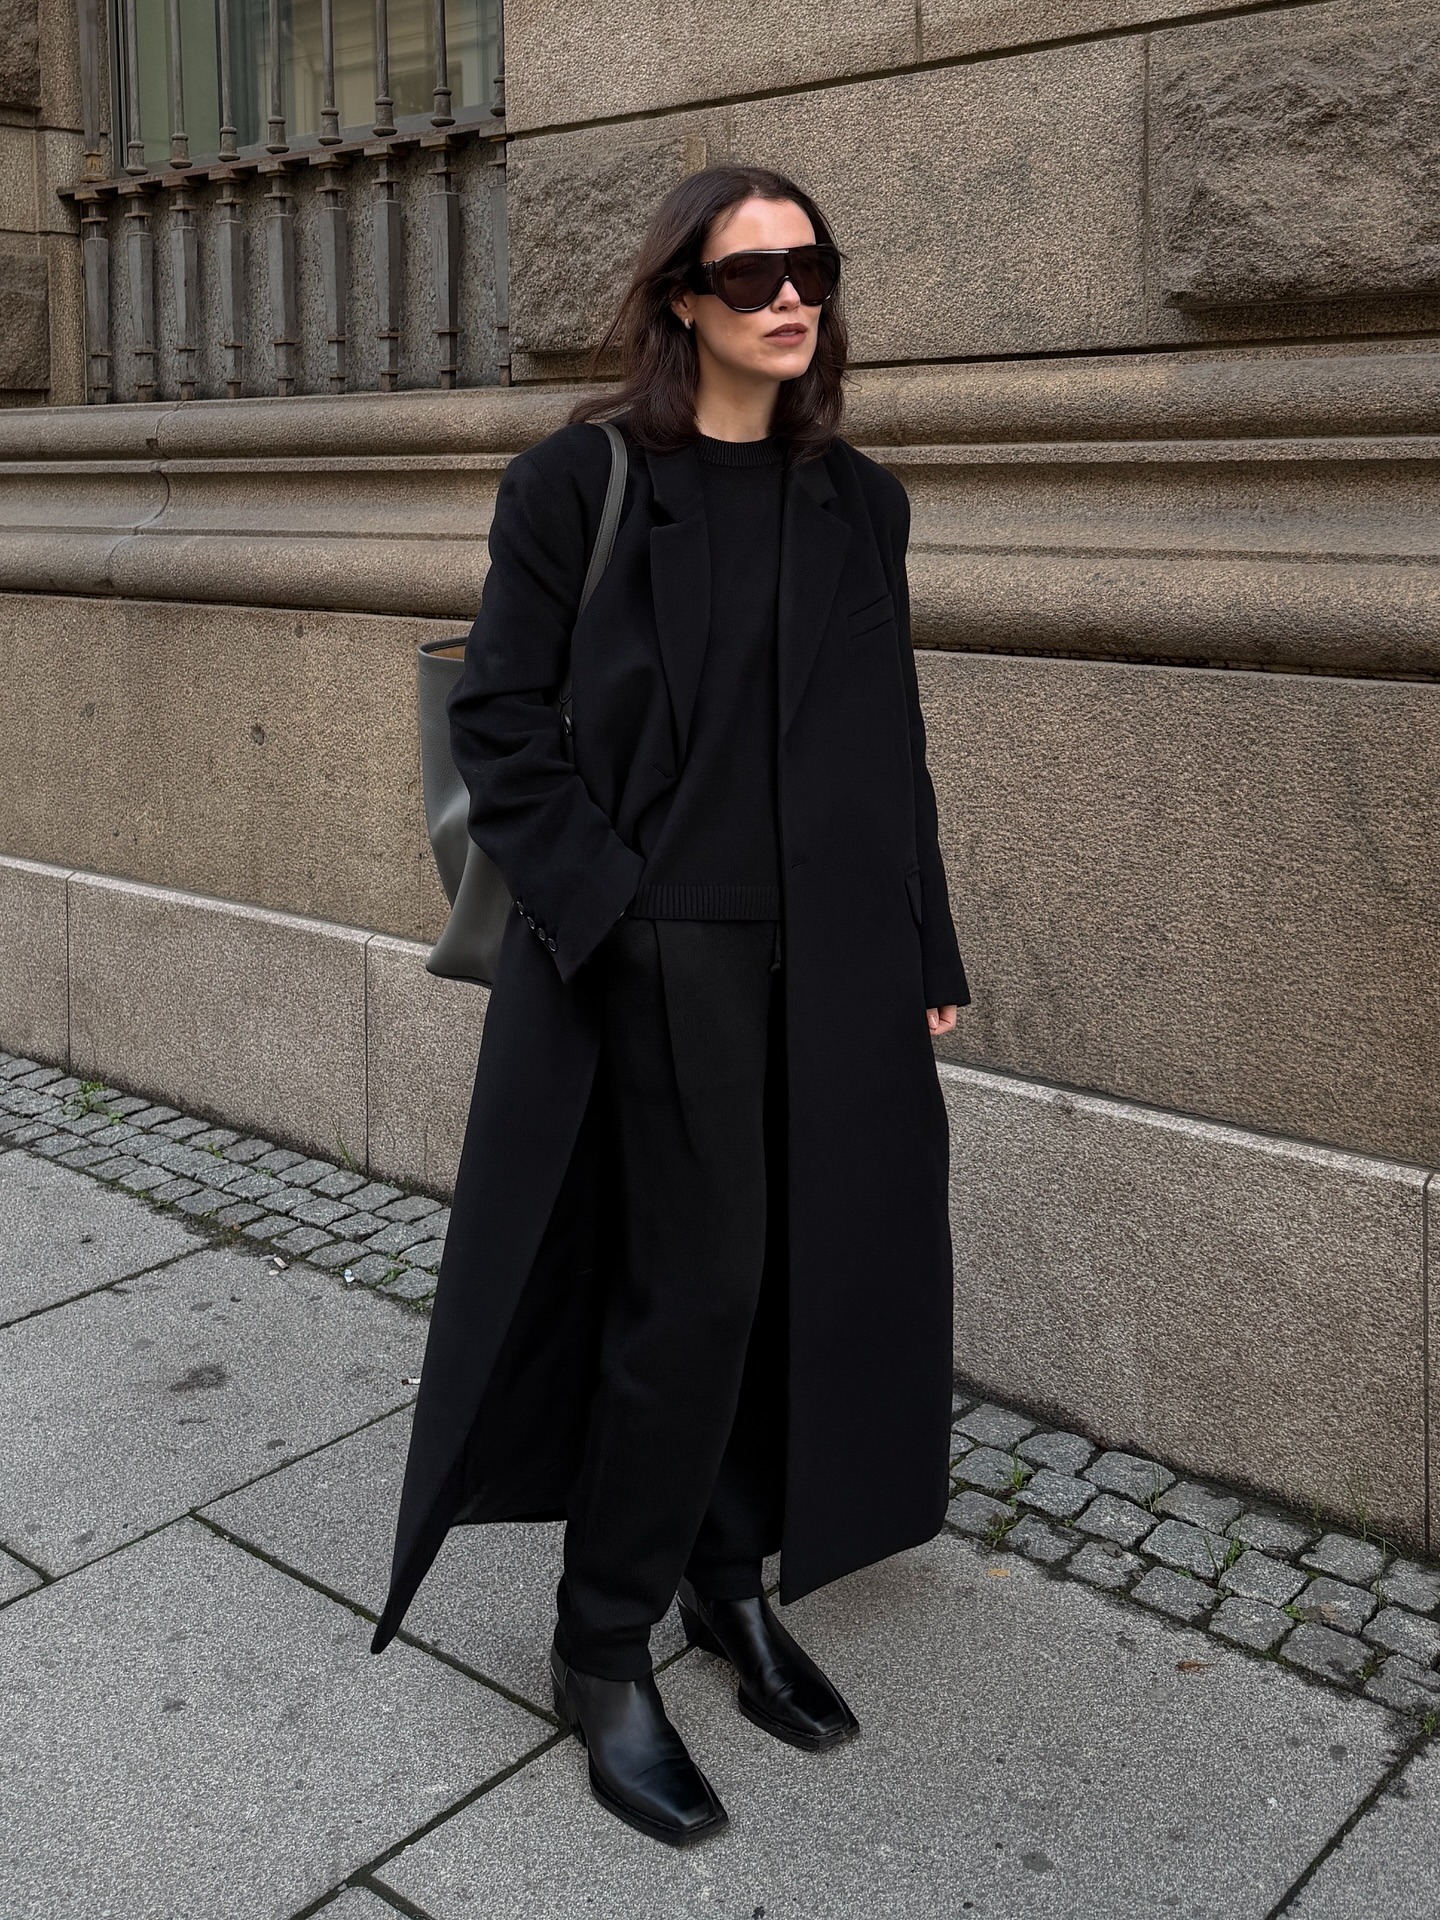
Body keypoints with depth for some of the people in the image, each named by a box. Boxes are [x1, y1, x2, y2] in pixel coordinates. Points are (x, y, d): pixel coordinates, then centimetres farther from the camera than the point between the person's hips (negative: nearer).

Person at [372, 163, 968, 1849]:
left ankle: (734, 1571, 31)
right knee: (693, 1284, -4)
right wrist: (604, 907, -14)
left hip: (834, 960, 5)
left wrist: (928, 959, 9)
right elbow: (498, 716, -5)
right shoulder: (584, 481, -3)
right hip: (660, 953, -5)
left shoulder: (859, 505, 11)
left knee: (803, 1269, 9)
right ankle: (603, 1647, 15)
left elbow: (892, 746, 12)